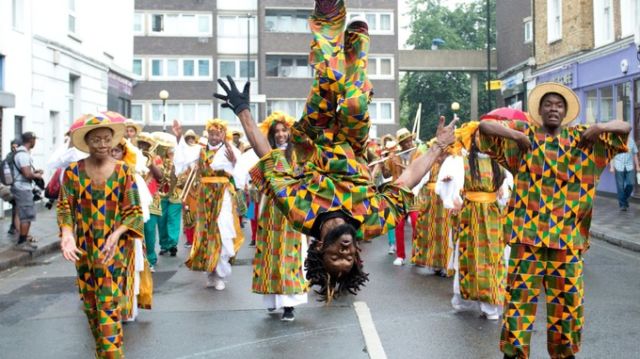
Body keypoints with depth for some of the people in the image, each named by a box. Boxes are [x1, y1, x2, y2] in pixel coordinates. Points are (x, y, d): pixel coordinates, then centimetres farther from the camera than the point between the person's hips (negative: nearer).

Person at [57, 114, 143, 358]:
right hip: (83, 248, 3)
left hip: (114, 248, -2)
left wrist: (116, 235, -21)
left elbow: (133, 211, -5)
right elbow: (65, 207, -2)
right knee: (90, 304, 12)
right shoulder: (73, 171, -1)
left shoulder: (123, 171, -5)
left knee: (109, 305, -7)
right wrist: (66, 233, -22)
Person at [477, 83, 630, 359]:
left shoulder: (581, 137, 12)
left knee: (567, 295, 8)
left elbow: (625, 127, 17)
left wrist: (599, 128, -2)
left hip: (567, 233, 2)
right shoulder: (526, 132, 7)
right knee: (521, 292, -2)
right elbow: (485, 126, 1)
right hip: (528, 231, -2)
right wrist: (518, 136, -8)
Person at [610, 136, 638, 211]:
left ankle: (625, 198, 22)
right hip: (619, 167, -2)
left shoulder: (631, 140, 3)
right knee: (620, 186, -1)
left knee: (630, 184, -5)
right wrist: (612, 167, -10)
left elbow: (635, 154, 9)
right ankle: (622, 204, 8)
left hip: (629, 166, 2)